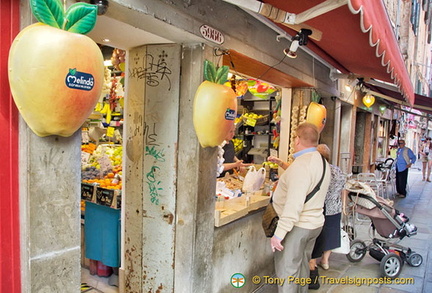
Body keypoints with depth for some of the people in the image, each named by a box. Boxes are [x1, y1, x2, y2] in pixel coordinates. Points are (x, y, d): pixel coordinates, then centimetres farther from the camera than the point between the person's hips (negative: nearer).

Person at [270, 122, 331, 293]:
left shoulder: (302, 164, -22)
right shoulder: (322, 162, 8)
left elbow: (294, 204, -27)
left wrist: (279, 234, -24)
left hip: (297, 227, -9)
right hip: (315, 223, 9)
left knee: (287, 272, 1)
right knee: (302, 267, 21)